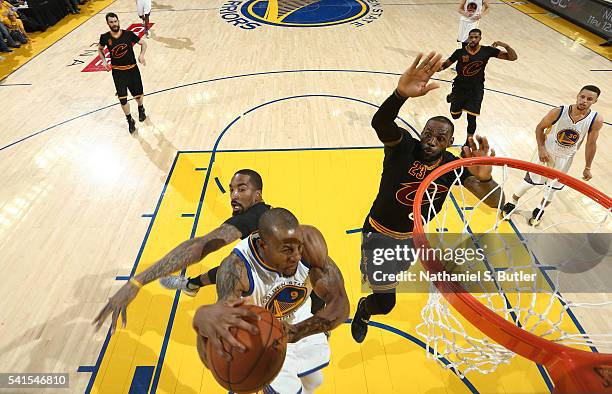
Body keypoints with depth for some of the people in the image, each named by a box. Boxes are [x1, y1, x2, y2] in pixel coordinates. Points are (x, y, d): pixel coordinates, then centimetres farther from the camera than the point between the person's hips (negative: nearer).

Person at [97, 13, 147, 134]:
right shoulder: (105, 37, -6)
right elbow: (100, 49, 13)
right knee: (122, 99, -2)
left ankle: (141, 109, 46)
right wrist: (104, 60, -4)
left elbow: (143, 43, 2)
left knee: (138, 95, 11)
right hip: (117, 72, 0)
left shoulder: (128, 34, -10)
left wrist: (141, 55, -17)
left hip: (132, 69, 0)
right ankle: (130, 120, 18)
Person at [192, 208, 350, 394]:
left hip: (300, 324, 4)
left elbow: (340, 303, -31)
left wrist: (295, 332, -46)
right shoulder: (235, 269, -40)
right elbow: (209, 357, -45)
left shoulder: (310, 240, -33)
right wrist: (203, 317, -69)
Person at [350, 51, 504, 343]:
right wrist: (401, 94, -68)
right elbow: (379, 122, -47)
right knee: (385, 304, -3)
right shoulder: (404, 146, -25)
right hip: (379, 232, -5)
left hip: (412, 235, 5)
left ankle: (371, 272, 70)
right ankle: (364, 308, 35)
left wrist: (484, 177, -44)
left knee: (398, 272, 34)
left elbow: (495, 202, -21)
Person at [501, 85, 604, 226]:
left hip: (565, 159, 2)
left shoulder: (596, 120, -19)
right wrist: (541, 148, -16)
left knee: (553, 187, 15)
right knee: (530, 180, 7)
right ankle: (512, 203, 29)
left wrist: (587, 168, 0)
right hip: (546, 152, -2)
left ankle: (540, 210, 38)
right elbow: (540, 127, -8)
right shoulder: (558, 112, -24)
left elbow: (591, 144, -7)